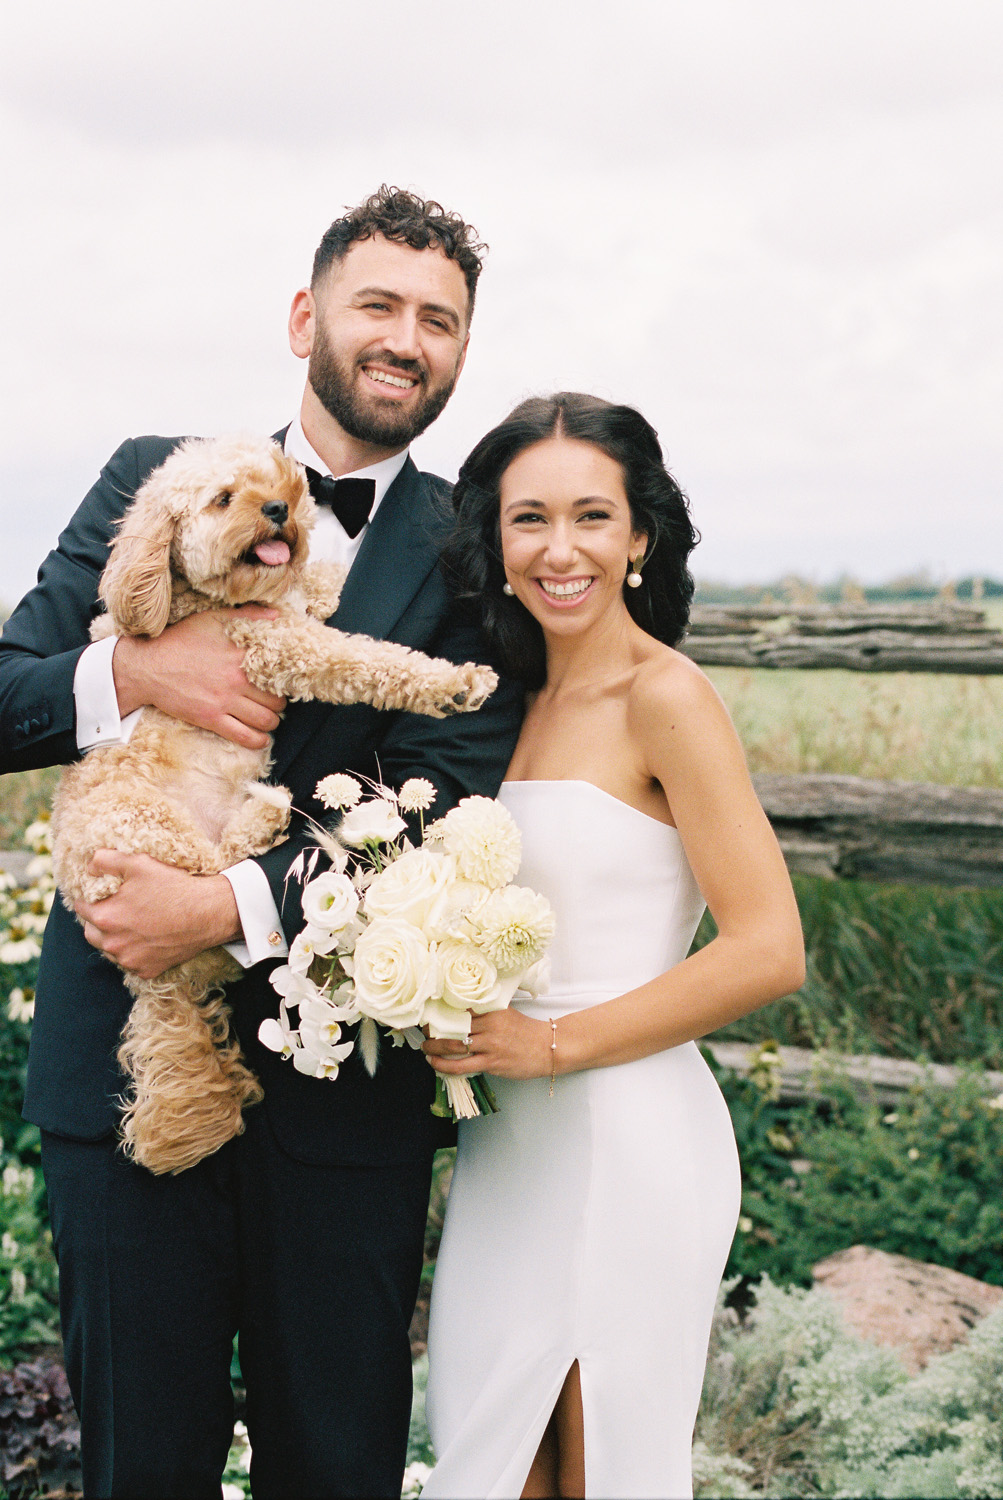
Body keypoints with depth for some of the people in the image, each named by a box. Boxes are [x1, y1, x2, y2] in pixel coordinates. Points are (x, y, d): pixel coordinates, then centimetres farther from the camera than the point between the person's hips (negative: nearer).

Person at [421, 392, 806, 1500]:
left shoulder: (666, 697, -12)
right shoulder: (526, 698, 10)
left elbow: (769, 952, -18)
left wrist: (551, 1042, -16)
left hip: (625, 1145, -7)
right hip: (512, 1142, 7)